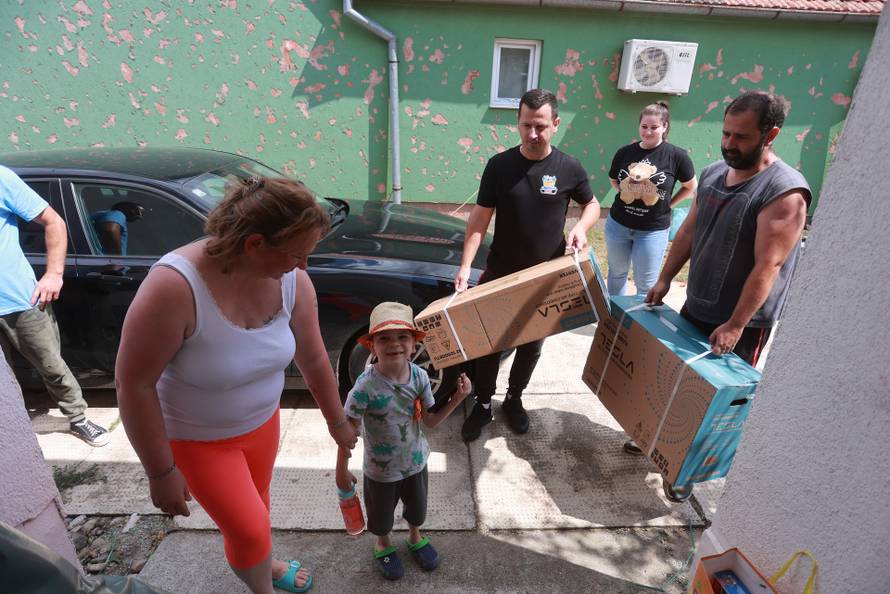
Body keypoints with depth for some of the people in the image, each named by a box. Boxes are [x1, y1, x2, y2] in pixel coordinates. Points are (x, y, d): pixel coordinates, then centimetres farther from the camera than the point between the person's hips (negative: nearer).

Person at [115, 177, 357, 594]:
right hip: (196, 438, -4)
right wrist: (161, 472, -17)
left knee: (256, 506, 26)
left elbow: (313, 358, -6)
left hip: (262, 422, 5)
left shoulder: (292, 280, -19)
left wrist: (337, 421, 5)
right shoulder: (175, 286, -35)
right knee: (249, 528, 7)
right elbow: (133, 383, -25)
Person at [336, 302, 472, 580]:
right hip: (380, 469, -3)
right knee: (381, 515, 25)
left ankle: (415, 537, 62)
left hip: (415, 461, 3)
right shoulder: (366, 385, -32)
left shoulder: (419, 376, -19)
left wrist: (457, 398, -19)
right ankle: (383, 544, 59)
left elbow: (430, 420, -9)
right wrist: (342, 470, -14)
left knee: (417, 507, 29)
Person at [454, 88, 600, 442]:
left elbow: (592, 204, 10)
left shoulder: (569, 169, -6)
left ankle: (514, 400, 38)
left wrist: (581, 226, -13)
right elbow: (479, 218, -7)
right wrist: (465, 266, -17)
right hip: (499, 274, 0)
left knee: (531, 345, 15)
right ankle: (483, 404, 28)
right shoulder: (499, 165, -7)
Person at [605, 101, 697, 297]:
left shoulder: (677, 156, -10)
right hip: (618, 224, 3)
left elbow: (690, 186, 4)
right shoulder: (625, 152, -3)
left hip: (654, 230, -3)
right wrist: (627, 192, 2)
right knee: (616, 273, 20)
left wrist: (667, 204, 0)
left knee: (646, 285, 6)